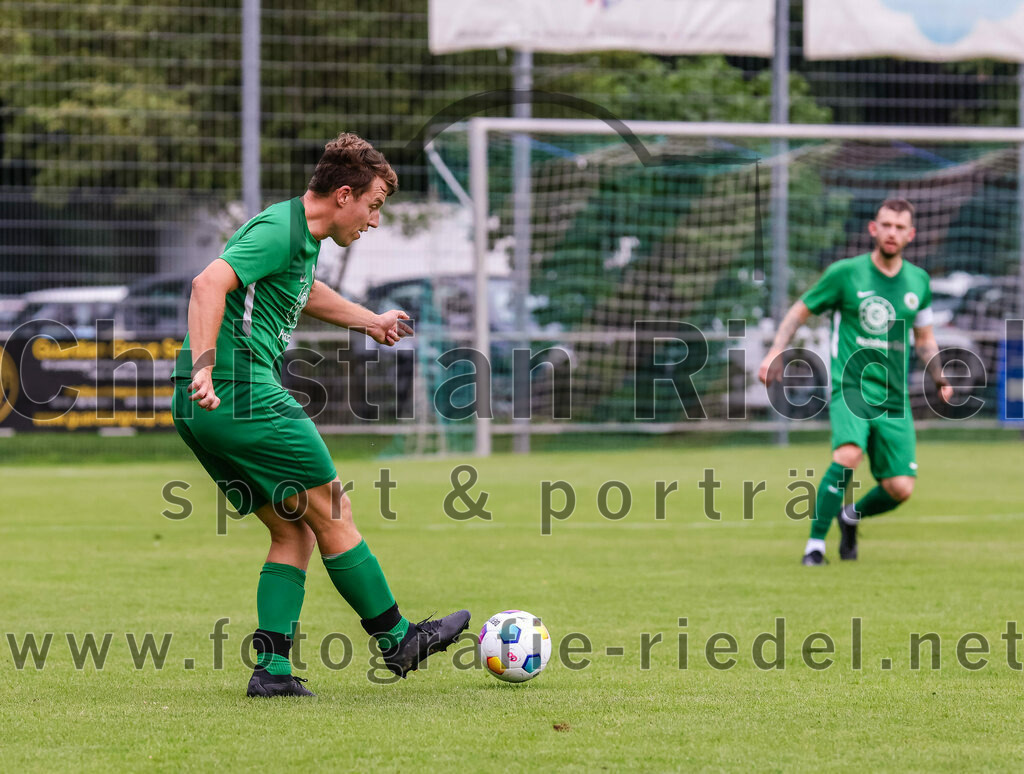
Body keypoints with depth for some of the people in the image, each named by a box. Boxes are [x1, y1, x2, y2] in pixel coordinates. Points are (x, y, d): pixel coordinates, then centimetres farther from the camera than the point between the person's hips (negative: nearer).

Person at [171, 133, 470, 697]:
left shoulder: (302, 238, 19)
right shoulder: (279, 230, -13)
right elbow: (209, 284, -28)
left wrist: (369, 321, 53)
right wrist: (203, 367, -38)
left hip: (201, 410, 10)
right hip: (245, 395, -10)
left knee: (294, 533, 11)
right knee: (331, 516, 1)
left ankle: (273, 669, 4)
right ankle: (397, 640, 10)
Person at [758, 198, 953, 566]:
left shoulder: (918, 281, 10)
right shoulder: (846, 273, -2)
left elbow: (924, 338, 24)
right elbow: (799, 311, 7)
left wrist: (940, 380, 13)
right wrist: (776, 352, -6)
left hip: (894, 397, 4)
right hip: (850, 385, -4)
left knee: (900, 488, -6)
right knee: (848, 455, -32)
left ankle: (851, 517, 27)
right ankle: (815, 544, -21)